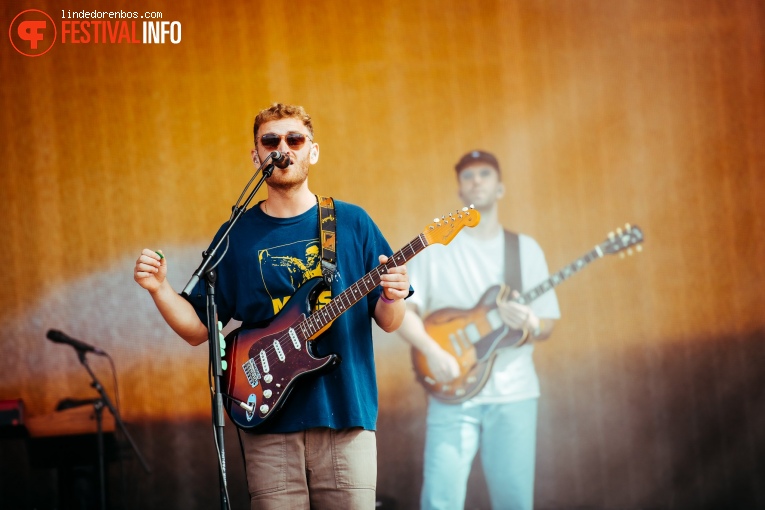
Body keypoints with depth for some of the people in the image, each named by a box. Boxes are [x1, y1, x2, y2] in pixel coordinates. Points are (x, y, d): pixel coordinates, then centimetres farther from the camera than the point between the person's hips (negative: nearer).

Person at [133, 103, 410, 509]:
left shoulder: (352, 223, 5)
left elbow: (388, 322, 7)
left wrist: (392, 298, -15)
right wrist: (159, 289, -7)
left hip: (346, 417, 0)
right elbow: (198, 328, 9)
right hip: (271, 420, 1)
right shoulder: (237, 235, 7)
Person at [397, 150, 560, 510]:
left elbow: (548, 323, 11)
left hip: (514, 395, 2)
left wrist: (531, 326, -12)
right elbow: (403, 309, 0)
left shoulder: (526, 249, 12)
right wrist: (432, 351, -15)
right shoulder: (436, 247, 6)